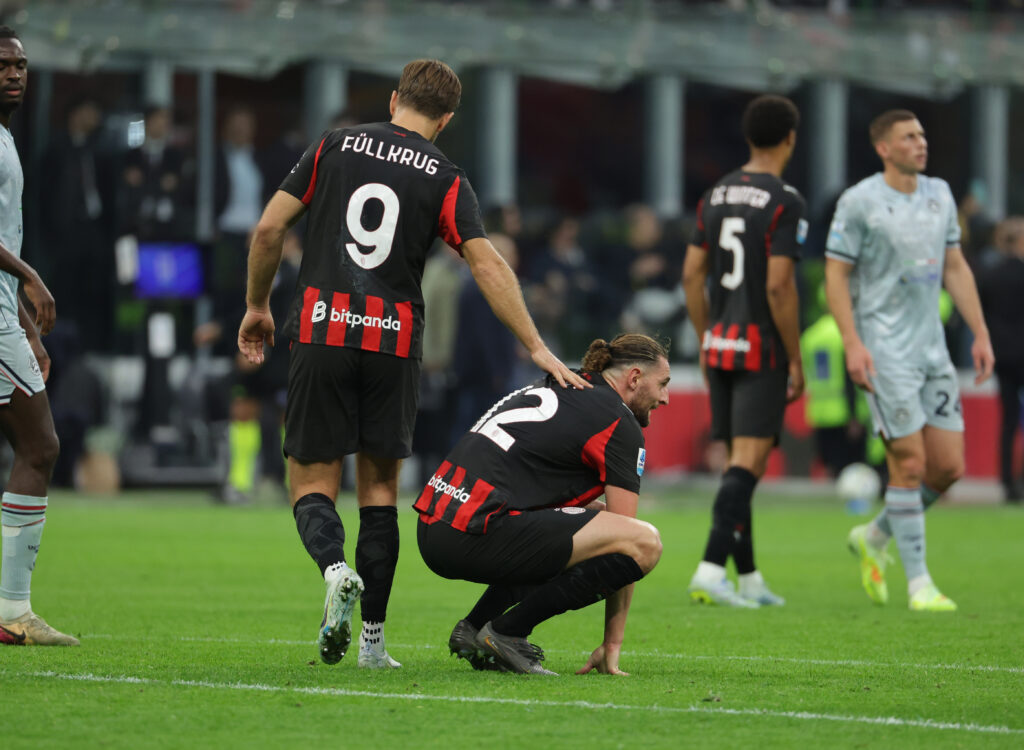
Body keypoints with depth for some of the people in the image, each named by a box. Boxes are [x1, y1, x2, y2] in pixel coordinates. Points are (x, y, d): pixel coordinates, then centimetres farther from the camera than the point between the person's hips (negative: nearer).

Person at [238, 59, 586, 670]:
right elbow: (488, 264, -7)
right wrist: (537, 348, -6)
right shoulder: (445, 178, 3)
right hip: (395, 344, 0)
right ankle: (373, 637, 7)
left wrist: (257, 308, 17)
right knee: (380, 488, 11)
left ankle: (336, 568, -25)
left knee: (313, 484, 6)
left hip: (322, 331, 0)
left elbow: (270, 229, 4)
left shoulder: (335, 146, 6)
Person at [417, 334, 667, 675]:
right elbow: (625, 544, -1)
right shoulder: (620, 425, 0)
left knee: (592, 516, 29)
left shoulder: (553, 390, 25)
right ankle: (508, 631, -6)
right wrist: (612, 643, 5)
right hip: (476, 534, -10)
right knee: (645, 543, -11)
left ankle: (475, 626, 17)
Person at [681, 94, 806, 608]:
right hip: (762, 349, -7)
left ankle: (748, 578, 16)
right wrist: (796, 359, -10)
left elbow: (692, 275, 10)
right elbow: (778, 286, -17)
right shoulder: (784, 203, -12)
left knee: (739, 461, 13)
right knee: (747, 463, -9)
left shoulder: (716, 196, 10)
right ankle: (711, 570, -21)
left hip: (719, 342, 7)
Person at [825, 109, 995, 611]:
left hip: (932, 348, 7)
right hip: (884, 351, -6)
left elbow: (956, 269, 17)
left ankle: (874, 537, 24)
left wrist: (981, 334, 11)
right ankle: (918, 583, -2)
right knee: (909, 463, -10)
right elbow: (836, 274, -7)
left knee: (949, 465, 2)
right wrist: (852, 343, -16)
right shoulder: (859, 202, -7)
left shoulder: (939, 194, 12)